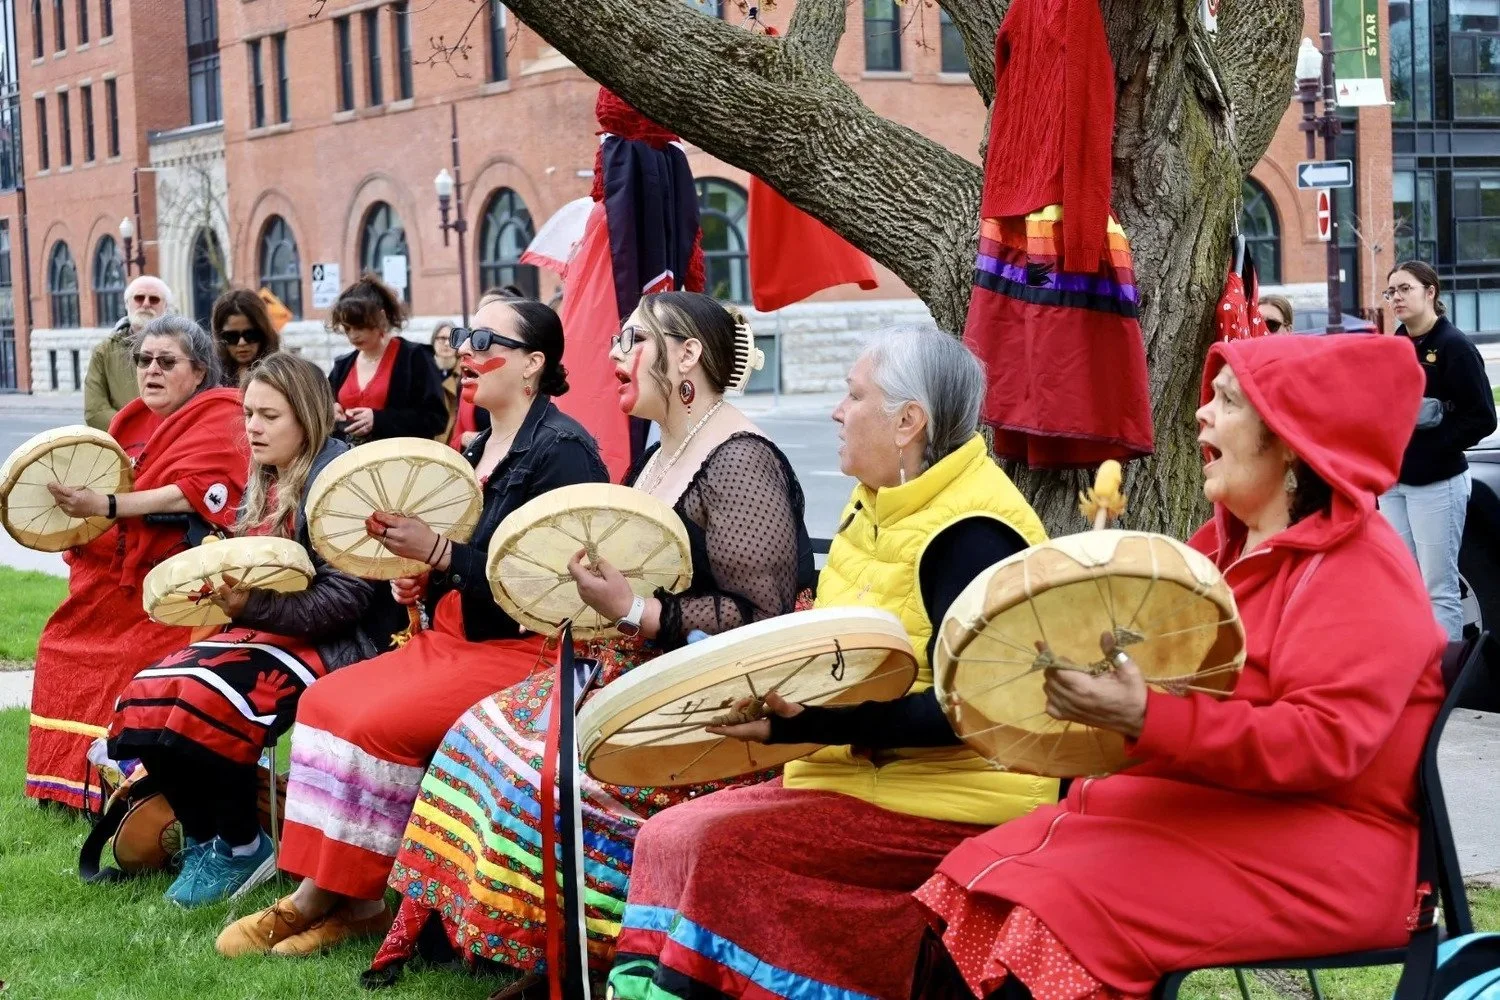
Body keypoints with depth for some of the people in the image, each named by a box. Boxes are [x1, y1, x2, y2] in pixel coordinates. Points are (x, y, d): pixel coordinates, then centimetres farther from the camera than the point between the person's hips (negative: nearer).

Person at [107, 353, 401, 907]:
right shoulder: (266, 483, 14)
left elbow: (345, 598, -20)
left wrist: (252, 608, -26)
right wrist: (217, 583, -2)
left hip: (329, 645, -9)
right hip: (265, 634, 9)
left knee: (200, 701, -28)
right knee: (145, 699, -9)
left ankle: (243, 849, -8)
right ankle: (203, 840, 6)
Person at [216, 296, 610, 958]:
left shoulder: (562, 450, -13)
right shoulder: (479, 450, 15)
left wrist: (438, 552, -24)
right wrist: (422, 581, 3)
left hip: (523, 651, -9)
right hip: (453, 636, 10)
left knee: (378, 722, -23)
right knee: (326, 699, -6)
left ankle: (325, 897, -6)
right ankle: (357, 900, -8)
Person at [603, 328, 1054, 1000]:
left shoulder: (971, 533, -18)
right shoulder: (878, 501, 11)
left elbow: (964, 711, -24)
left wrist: (804, 725, -28)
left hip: (950, 804, -10)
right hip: (856, 774, 10)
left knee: (721, 846, -21)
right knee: (668, 836, -2)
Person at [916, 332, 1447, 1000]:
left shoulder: (1360, 569, -13)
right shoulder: (1230, 542, 16)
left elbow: (1325, 742, -25)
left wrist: (1147, 721, -34)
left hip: (1313, 850, -9)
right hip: (1192, 806, 9)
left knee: (1066, 907, -27)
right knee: (978, 879, -5)